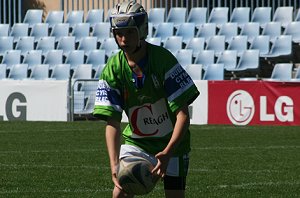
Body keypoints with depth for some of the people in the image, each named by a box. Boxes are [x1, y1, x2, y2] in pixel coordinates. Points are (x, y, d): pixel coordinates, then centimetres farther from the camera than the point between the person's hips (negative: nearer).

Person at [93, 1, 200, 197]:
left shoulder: (163, 59, -22)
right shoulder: (113, 70, -14)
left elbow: (183, 114, -22)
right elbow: (112, 122, -15)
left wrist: (167, 153, -35)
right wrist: (114, 165, -29)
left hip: (172, 141, -2)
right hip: (136, 141, 2)